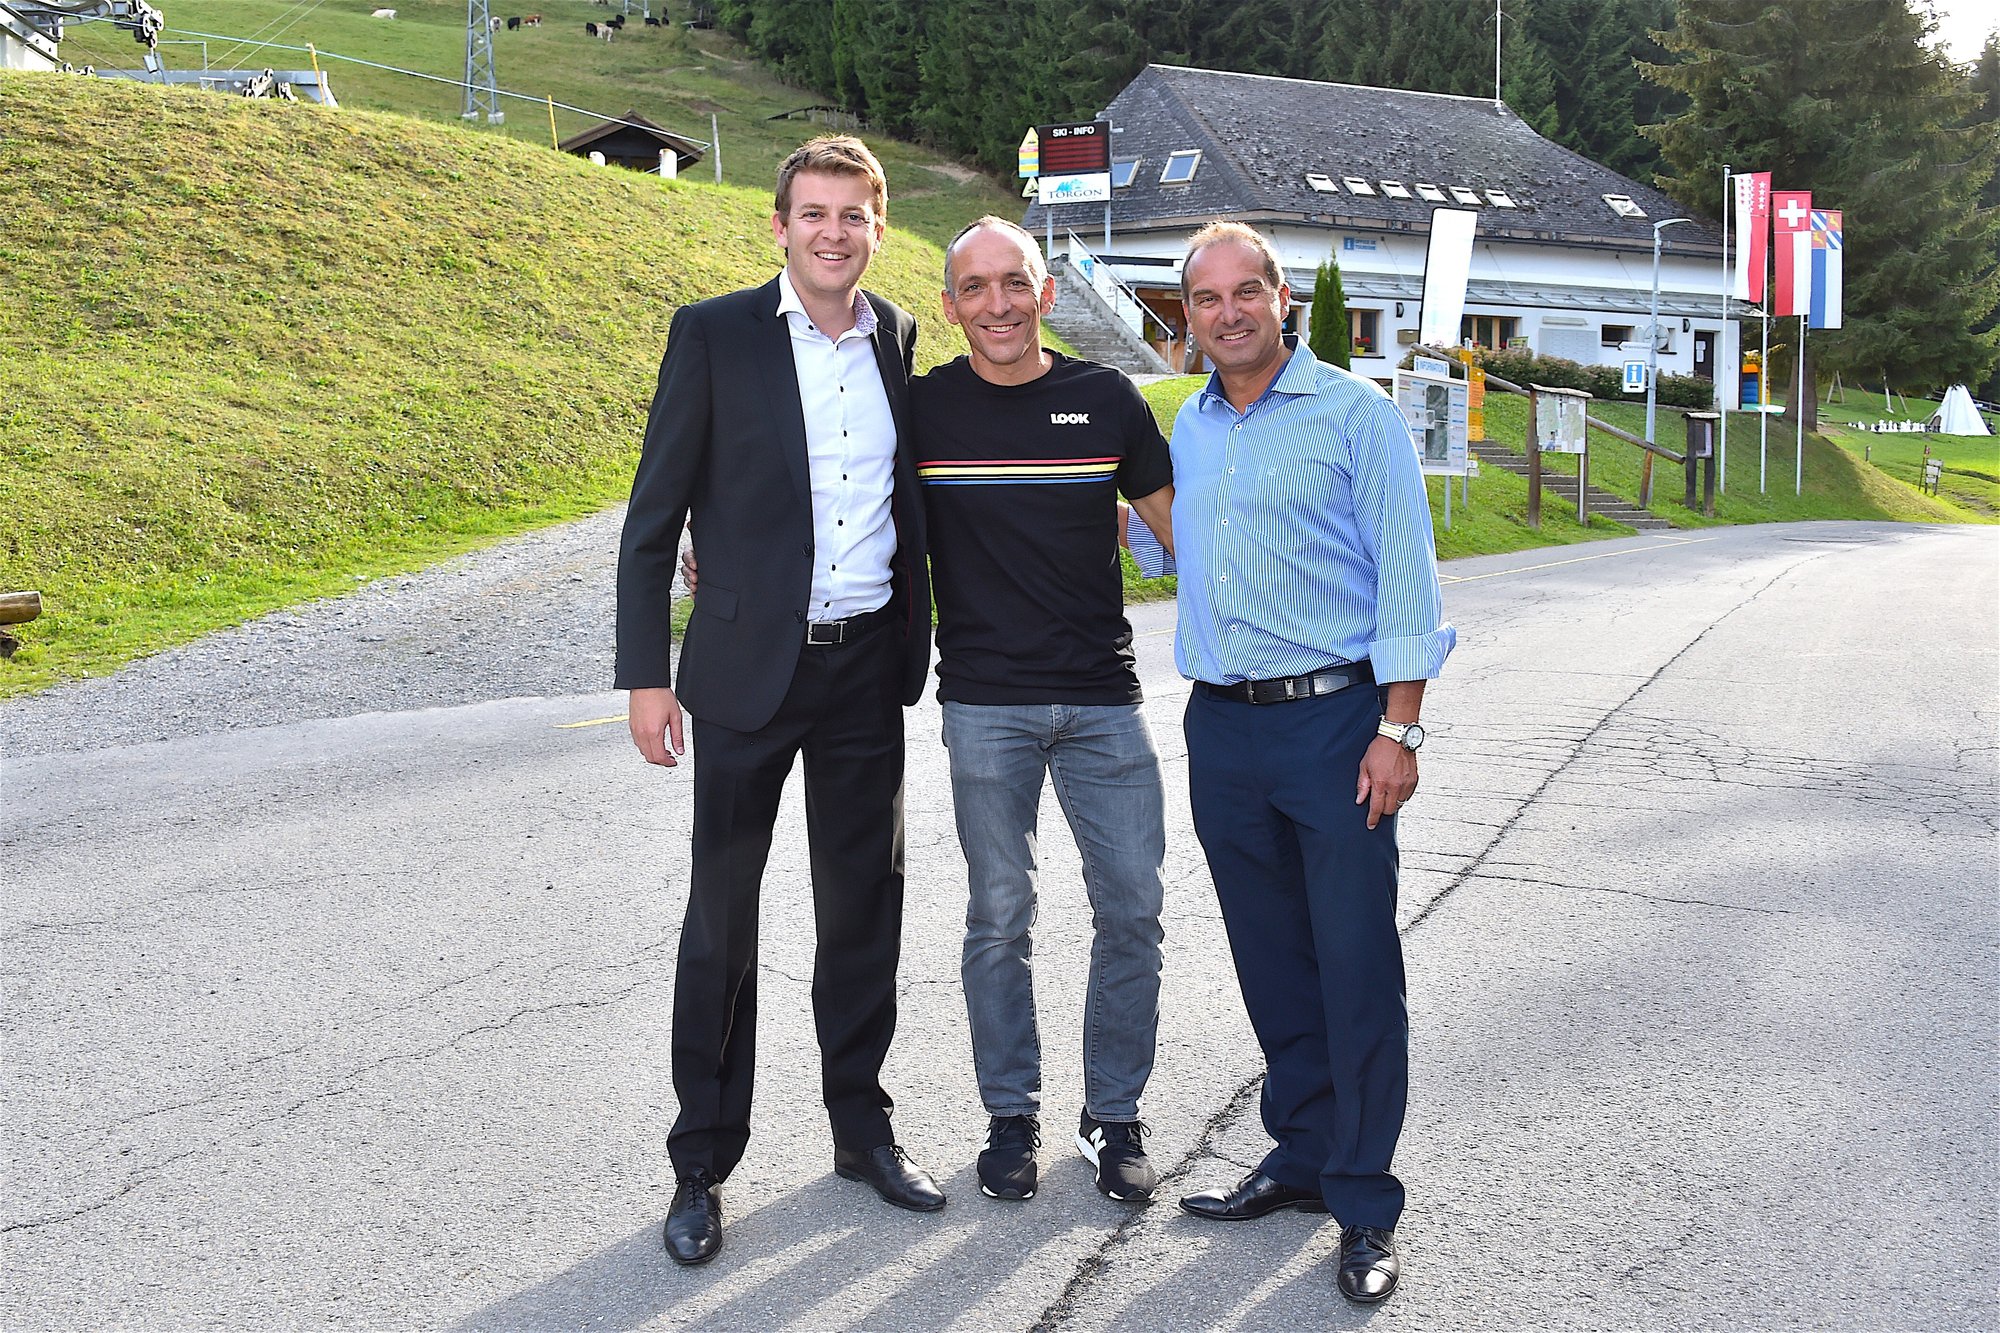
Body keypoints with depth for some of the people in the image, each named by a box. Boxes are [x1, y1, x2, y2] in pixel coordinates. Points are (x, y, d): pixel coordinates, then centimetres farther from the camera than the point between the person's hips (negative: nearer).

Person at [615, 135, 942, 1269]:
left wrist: (915, 643, 13)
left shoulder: (897, 338, 6)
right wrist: (647, 674, -9)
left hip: (868, 668, 4)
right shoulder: (714, 335, -6)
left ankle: (863, 1127, 31)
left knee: (865, 907, 13)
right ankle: (702, 1165, 19)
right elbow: (655, 515, -5)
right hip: (750, 667, -4)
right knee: (723, 920, 5)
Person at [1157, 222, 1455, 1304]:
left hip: (1334, 718, -5)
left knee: (1356, 966, -3)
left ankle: (1364, 1205, 7)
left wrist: (1398, 729, -14)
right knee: (1272, 962, 12)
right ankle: (1303, 1156, 26)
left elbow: (1405, 575, -7)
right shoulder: (1187, 428, 13)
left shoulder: (1354, 412, -4)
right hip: (1221, 727, 5)